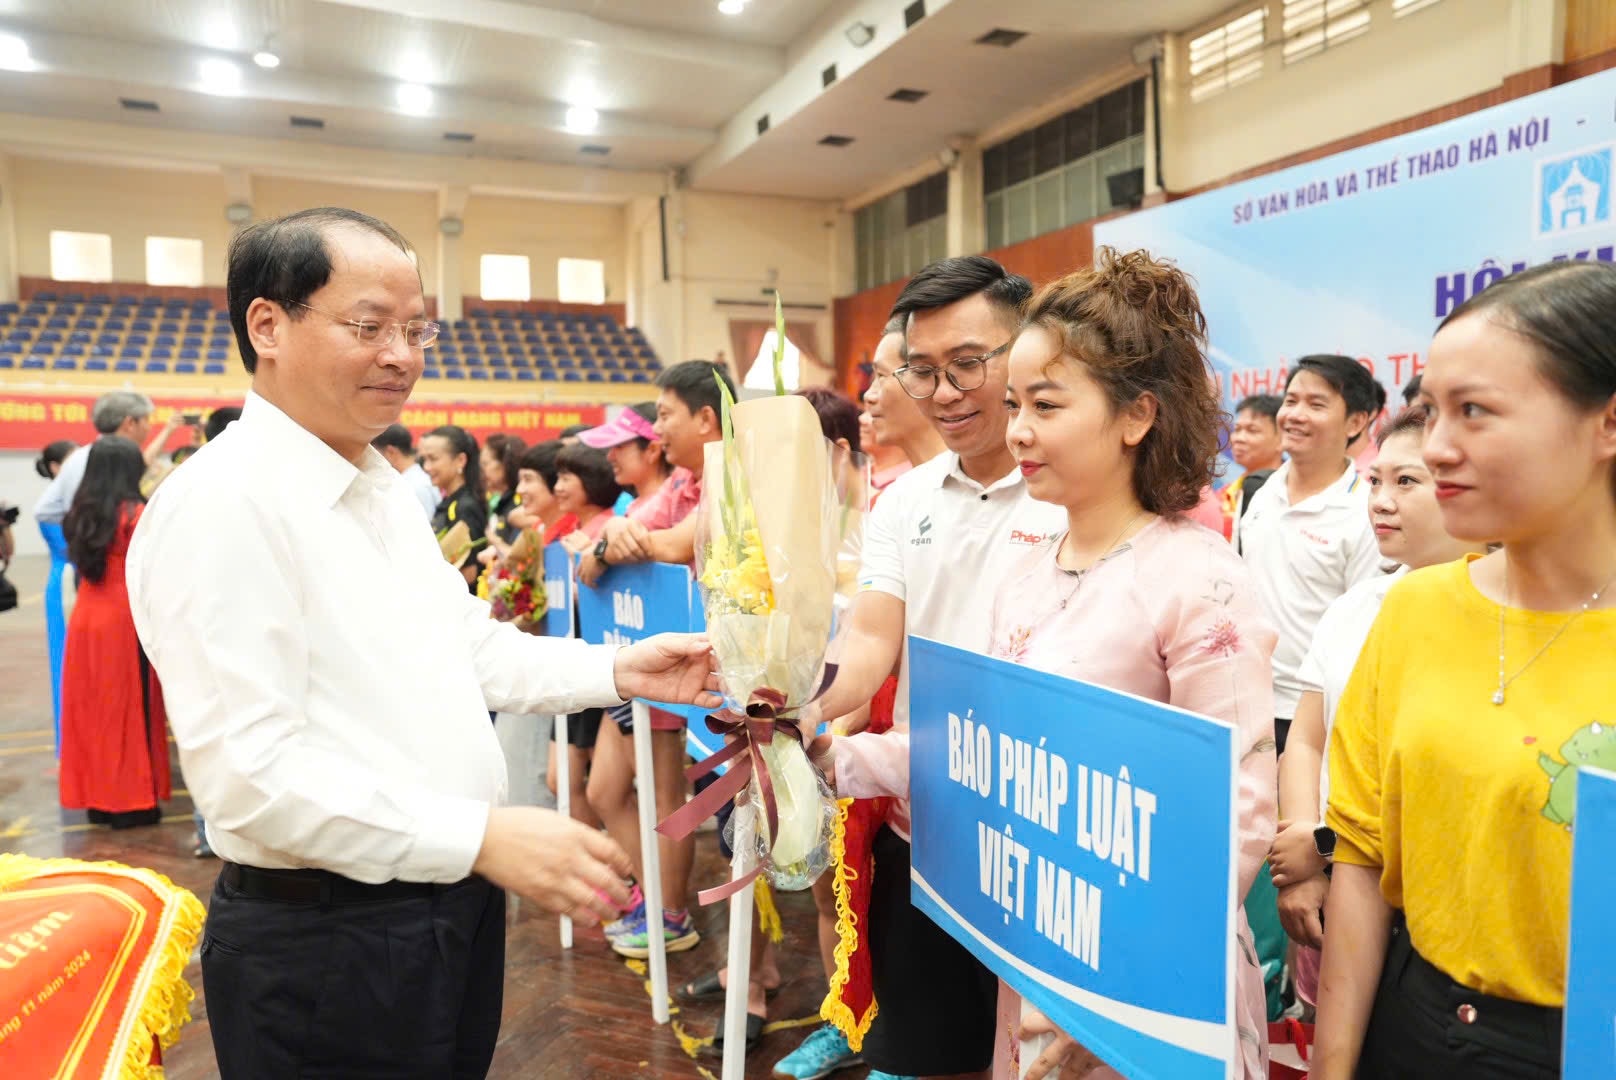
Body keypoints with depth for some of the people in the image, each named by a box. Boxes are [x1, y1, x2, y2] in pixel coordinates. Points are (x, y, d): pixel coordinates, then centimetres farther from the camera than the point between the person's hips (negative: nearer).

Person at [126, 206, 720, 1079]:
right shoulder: (219, 505, -19)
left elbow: (467, 646, 14)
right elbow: (251, 770, -25)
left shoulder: (382, 488, 10)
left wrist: (616, 670, 1)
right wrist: (482, 836, -30)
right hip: (323, 946, -8)